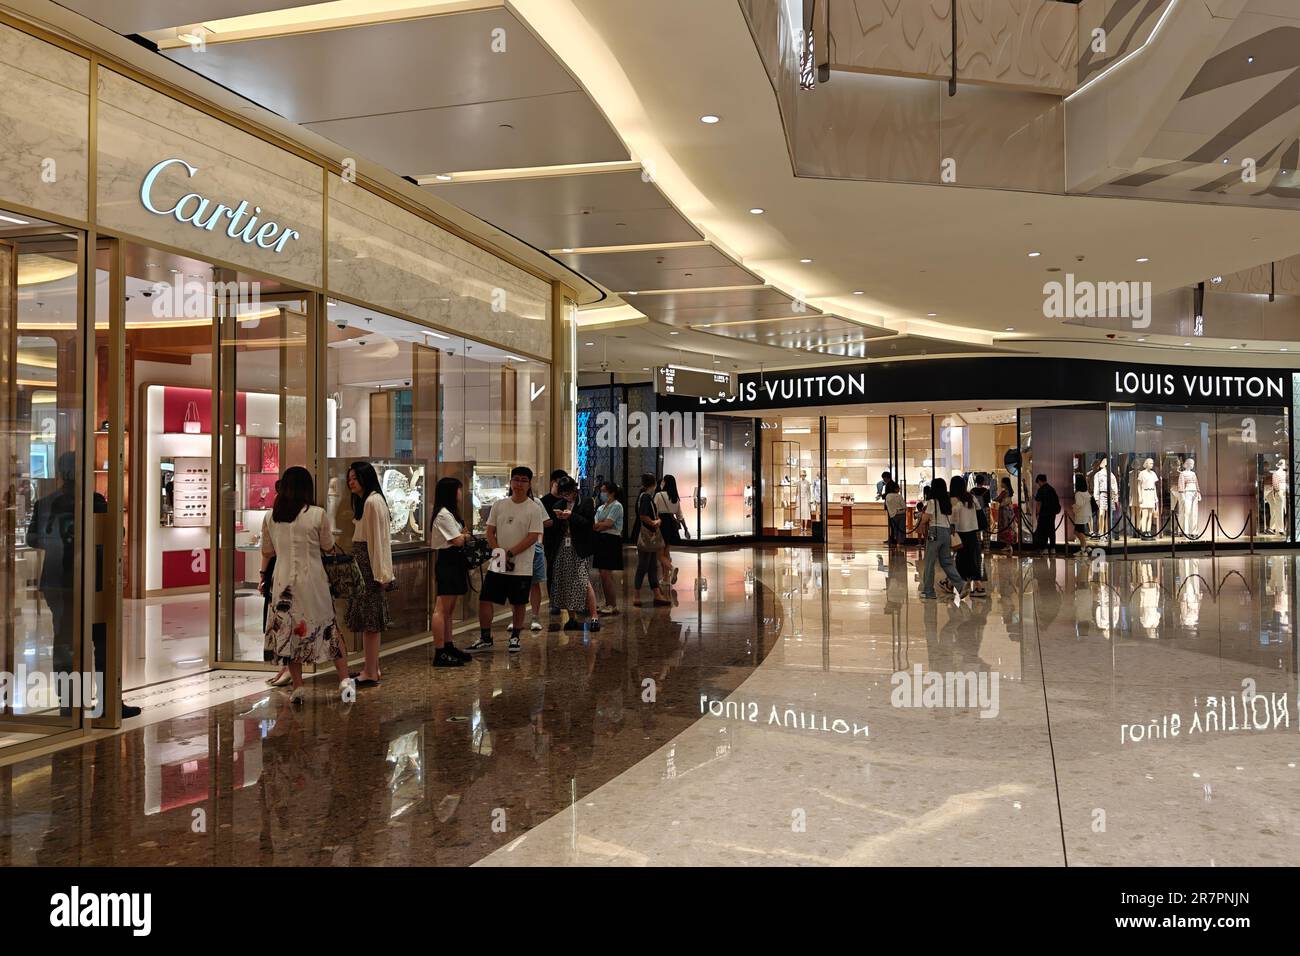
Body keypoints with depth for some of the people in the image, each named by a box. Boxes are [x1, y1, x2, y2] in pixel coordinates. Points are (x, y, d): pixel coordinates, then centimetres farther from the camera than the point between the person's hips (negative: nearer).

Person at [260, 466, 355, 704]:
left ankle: (297, 687, 15)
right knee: (330, 629, 11)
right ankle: (344, 681, 8)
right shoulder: (317, 514, -10)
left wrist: (263, 574, 26)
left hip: (283, 582, 2)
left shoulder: (270, 517, 0)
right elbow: (328, 547, 1)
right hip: (313, 583, -2)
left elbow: (267, 552, 10)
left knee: (288, 632, 13)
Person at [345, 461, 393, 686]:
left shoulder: (374, 501, -14)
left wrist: (381, 573, -20)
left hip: (370, 565, -10)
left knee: (369, 620, -5)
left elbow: (380, 539, -17)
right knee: (366, 619, 14)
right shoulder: (362, 501, 17)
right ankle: (371, 667, 21)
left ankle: (371, 673, 0)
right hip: (361, 564, 10)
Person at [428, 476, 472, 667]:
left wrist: (462, 535, 0)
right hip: (448, 563, -11)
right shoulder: (444, 514, -15)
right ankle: (439, 653, -9)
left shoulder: (448, 513, 18)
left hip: (452, 563, 11)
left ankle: (448, 647, 23)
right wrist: (465, 535, 2)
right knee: (442, 609, -9)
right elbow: (458, 540, -17)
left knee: (448, 609, 15)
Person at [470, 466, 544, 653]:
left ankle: (515, 638, 24)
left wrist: (509, 553, -16)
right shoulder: (499, 505, 6)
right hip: (497, 565, 3)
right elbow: (490, 531, 7)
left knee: (518, 604, 7)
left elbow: (533, 537, -12)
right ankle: (485, 639, 14)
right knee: (485, 600, 2)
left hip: (521, 566, -3)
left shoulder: (534, 509, -6)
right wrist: (498, 552, -9)